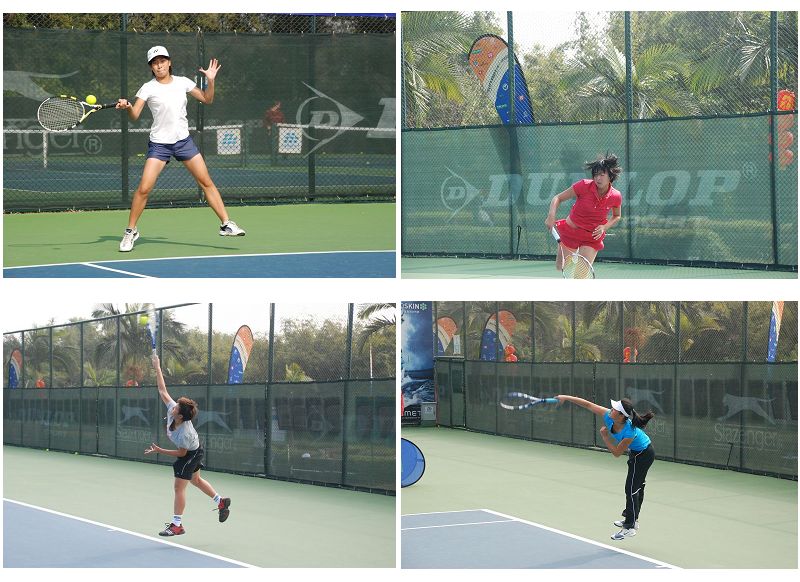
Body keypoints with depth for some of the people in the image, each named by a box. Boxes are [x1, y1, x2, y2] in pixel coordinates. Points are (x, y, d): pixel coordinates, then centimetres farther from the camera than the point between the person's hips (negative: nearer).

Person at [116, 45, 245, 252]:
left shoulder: (183, 82, 3)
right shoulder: (148, 88, -6)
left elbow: (207, 99, 13)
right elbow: (134, 116, -15)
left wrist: (211, 80, -2)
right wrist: (127, 107, -36)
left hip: (184, 140, 3)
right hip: (159, 144, -3)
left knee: (207, 182, 2)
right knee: (144, 189, -11)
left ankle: (226, 224, 10)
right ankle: (130, 231, 5)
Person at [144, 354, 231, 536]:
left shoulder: (185, 433, -41)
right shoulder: (173, 409, -24)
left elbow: (181, 453, -26)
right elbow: (162, 390, -15)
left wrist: (159, 451, -26)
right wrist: (158, 369, -16)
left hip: (190, 454, -9)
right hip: (194, 451, 9)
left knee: (179, 487, -6)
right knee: (196, 480, 26)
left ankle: (177, 525, -1)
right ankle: (221, 501, 41)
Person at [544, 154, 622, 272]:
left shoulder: (616, 196, -15)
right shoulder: (584, 186, -23)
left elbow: (617, 216, 7)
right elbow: (558, 198, -14)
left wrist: (604, 227, -13)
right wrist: (551, 215, -32)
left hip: (593, 238, 0)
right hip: (570, 231, 0)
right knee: (561, 268, 12)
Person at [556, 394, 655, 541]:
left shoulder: (629, 432, -40)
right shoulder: (608, 416, -22)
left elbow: (616, 452, -27)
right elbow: (588, 404, -14)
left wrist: (604, 437, -24)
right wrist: (567, 398, -14)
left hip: (643, 455, -9)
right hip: (636, 453, 9)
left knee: (631, 489, -7)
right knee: (637, 488, 22)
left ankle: (630, 527, 2)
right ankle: (632, 520, 36)